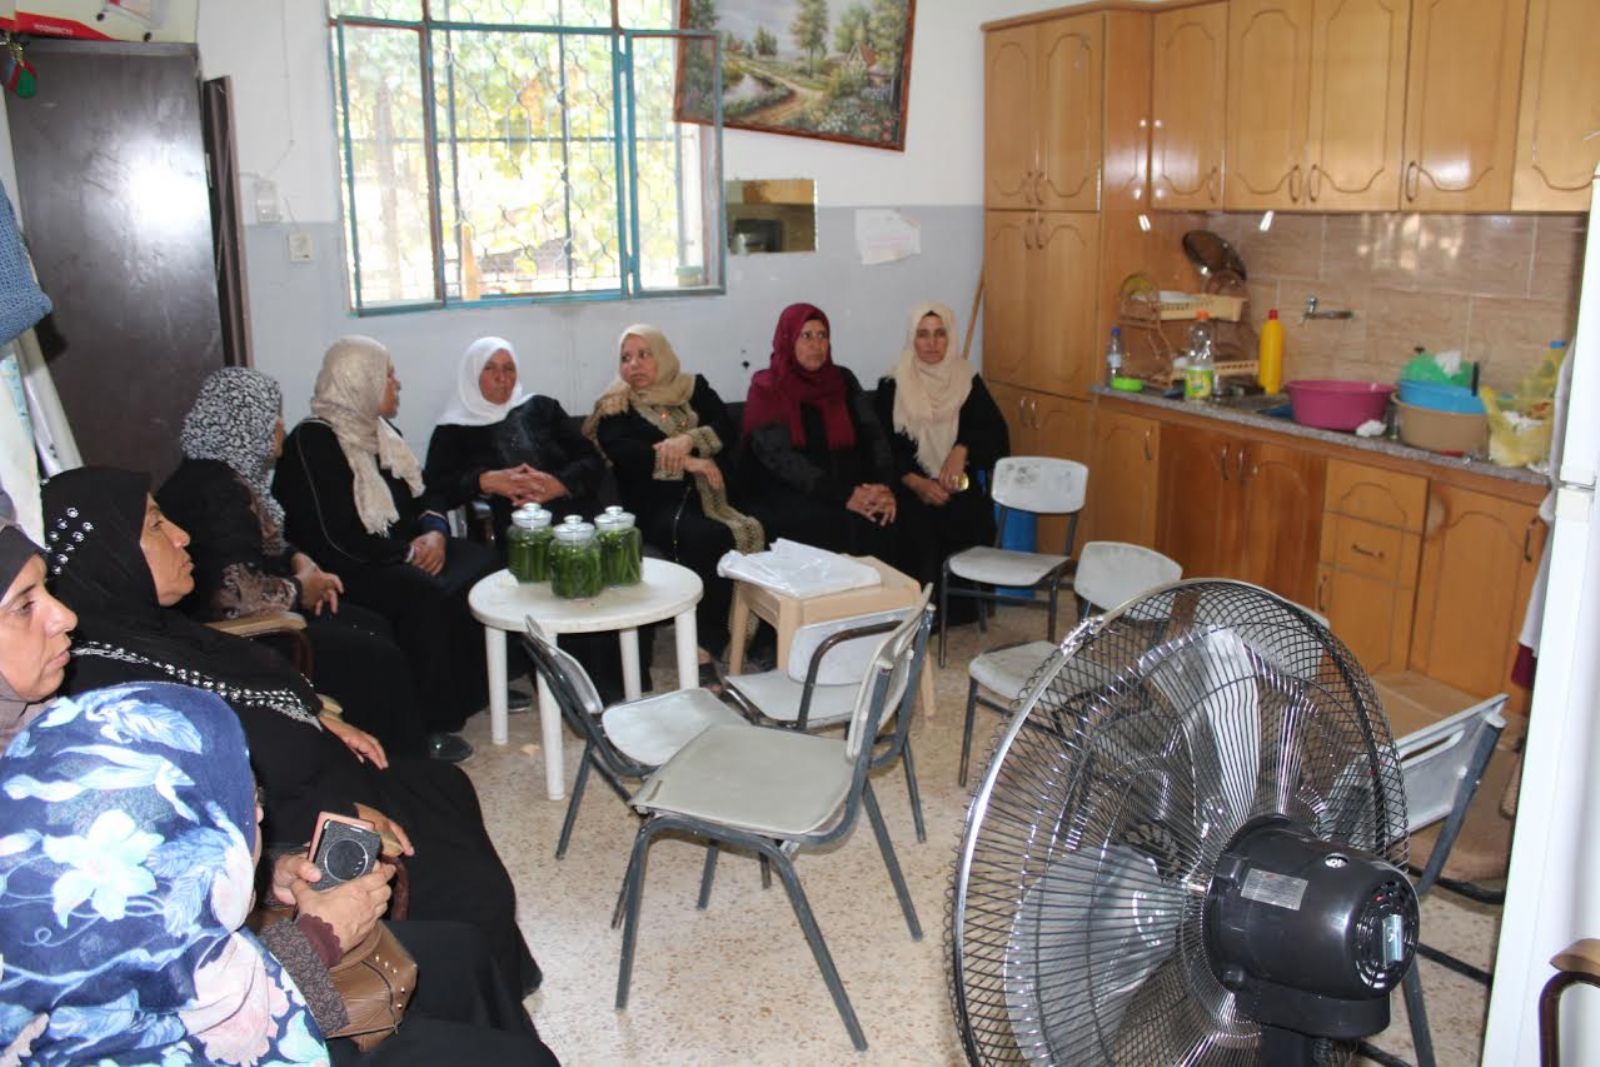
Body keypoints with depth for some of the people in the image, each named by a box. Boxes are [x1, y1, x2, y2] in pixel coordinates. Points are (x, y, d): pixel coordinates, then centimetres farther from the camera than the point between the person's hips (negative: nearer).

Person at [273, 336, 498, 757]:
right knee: (426, 597, -33)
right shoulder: (312, 442, -13)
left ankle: (480, 686, -2)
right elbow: (336, 541, -20)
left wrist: (434, 532, -6)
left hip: (400, 553, 9)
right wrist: (410, 550, -14)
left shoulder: (381, 432, 15)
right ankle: (431, 722, -23)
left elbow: (424, 496, 17)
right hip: (347, 570, -8)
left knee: (482, 564, -14)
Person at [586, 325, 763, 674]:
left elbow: (726, 428, 5)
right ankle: (706, 643, -29)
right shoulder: (615, 407, 12)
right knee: (708, 537, -34)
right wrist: (687, 462, -16)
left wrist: (689, 439, -16)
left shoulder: (695, 389, 20)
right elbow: (623, 452, -8)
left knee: (750, 533, -31)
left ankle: (706, 648, -29)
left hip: (709, 498, 3)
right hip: (657, 506, -3)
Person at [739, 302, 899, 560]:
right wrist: (844, 496, -25)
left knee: (881, 518, -26)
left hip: (846, 487, 4)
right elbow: (781, 457, -16)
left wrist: (884, 487, -18)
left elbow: (873, 436, 2)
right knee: (847, 523, -30)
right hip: (782, 496, -4)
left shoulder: (842, 380, 11)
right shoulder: (767, 390, -4)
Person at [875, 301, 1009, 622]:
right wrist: (915, 482, -17)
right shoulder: (893, 386, 4)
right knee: (919, 526, -31)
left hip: (960, 485, 2)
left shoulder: (968, 381, 9)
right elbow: (883, 447, -2)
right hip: (912, 487, -1)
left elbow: (996, 434, 3)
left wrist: (962, 450, -17)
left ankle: (962, 605, -8)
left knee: (974, 520, -29)